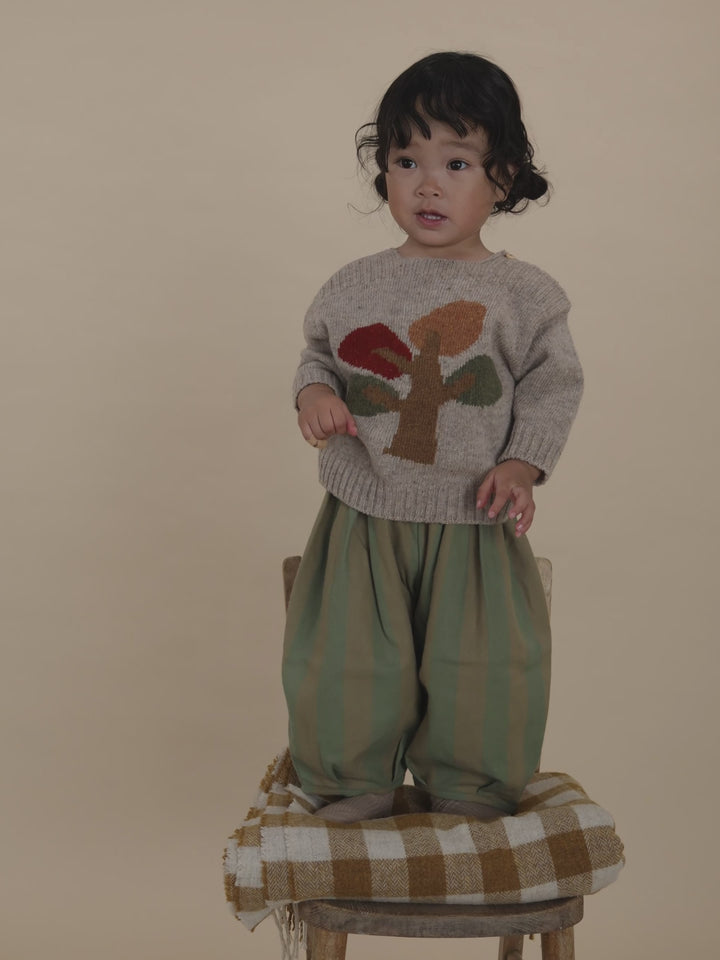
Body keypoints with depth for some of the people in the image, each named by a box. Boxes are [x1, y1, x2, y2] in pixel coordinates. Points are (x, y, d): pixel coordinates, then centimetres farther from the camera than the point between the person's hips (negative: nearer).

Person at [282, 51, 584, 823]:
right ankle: (355, 784, 25)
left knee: (486, 665, 0)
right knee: (343, 658, 2)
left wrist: (521, 464, -10)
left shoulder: (521, 294, -2)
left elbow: (554, 384, 3)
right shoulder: (355, 287, 3)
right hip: (366, 514, 2)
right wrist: (313, 392, -7)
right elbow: (318, 353, 15)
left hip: (472, 518, -1)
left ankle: (471, 792, 23)